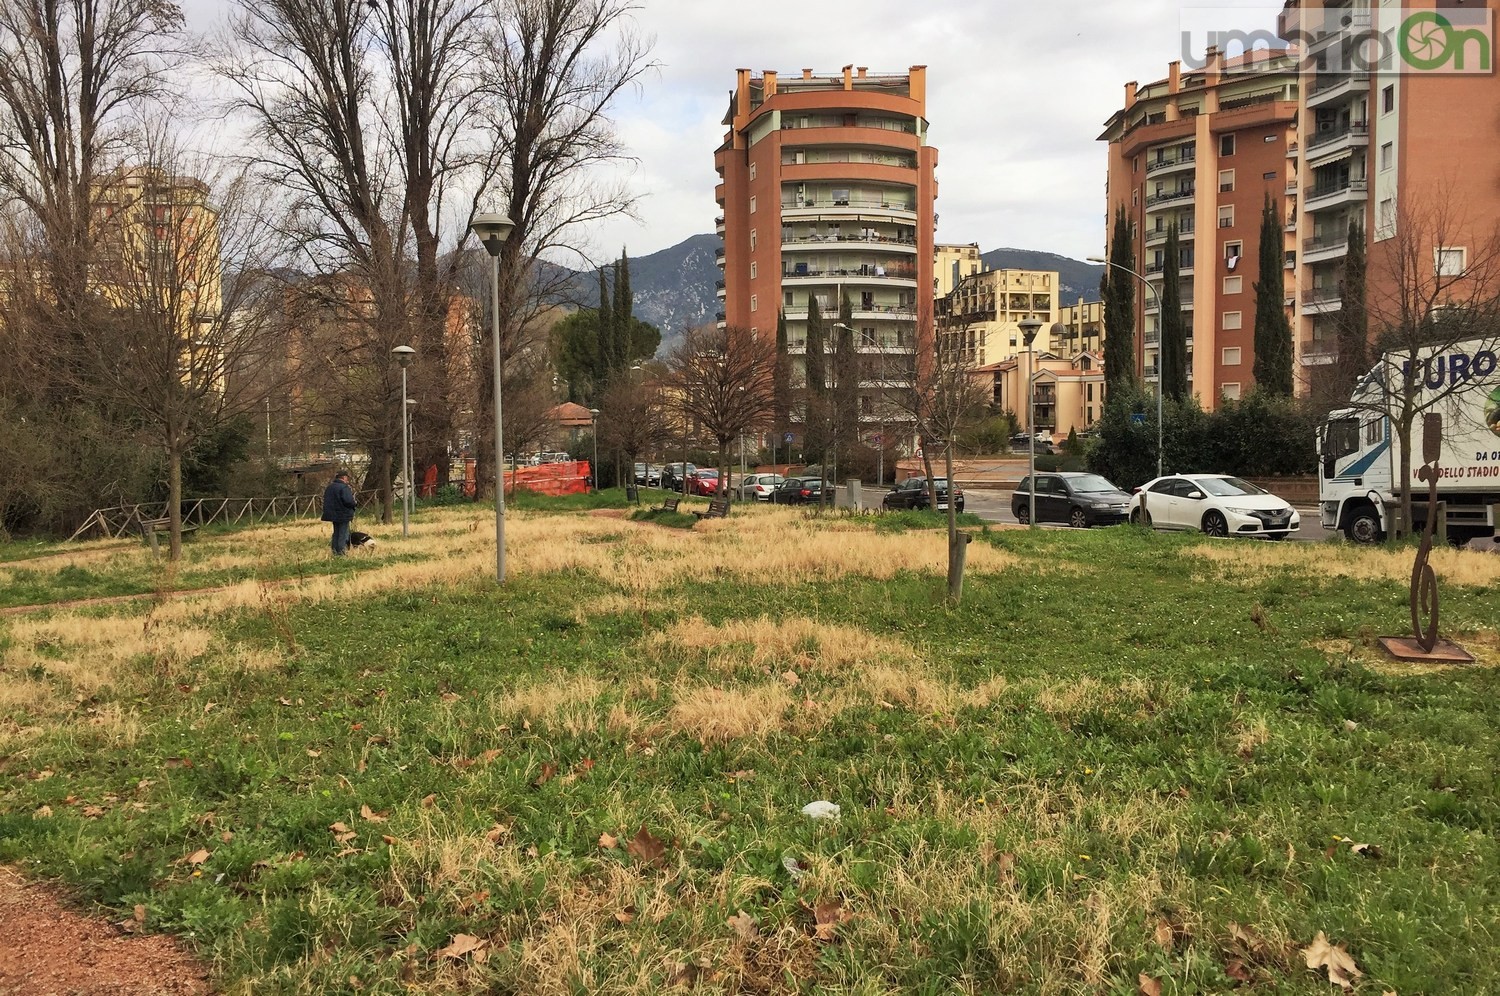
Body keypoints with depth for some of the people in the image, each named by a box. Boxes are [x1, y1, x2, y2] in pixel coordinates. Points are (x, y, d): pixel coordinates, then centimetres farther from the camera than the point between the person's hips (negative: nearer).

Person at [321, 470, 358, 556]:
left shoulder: (330, 487, 11)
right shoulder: (344, 487, -17)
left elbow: (326, 500, 16)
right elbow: (348, 501, -25)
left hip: (332, 513, 8)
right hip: (343, 515, -8)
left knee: (336, 533, 16)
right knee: (343, 534, -1)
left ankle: (335, 551, 18)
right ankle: (341, 552, -2)